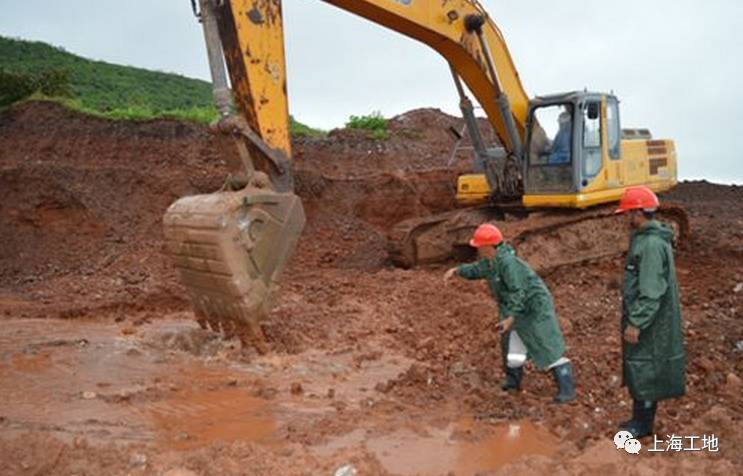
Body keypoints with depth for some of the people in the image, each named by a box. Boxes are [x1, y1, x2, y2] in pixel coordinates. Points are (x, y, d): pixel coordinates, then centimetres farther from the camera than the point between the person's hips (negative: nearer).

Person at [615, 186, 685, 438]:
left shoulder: (652, 244, -21)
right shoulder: (645, 238, 11)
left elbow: (651, 291, -25)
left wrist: (636, 323, -22)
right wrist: (634, 319, 21)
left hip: (649, 323, -10)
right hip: (645, 319, 10)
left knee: (644, 370, 1)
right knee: (640, 370, 17)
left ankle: (642, 424, 13)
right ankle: (640, 419, 28)